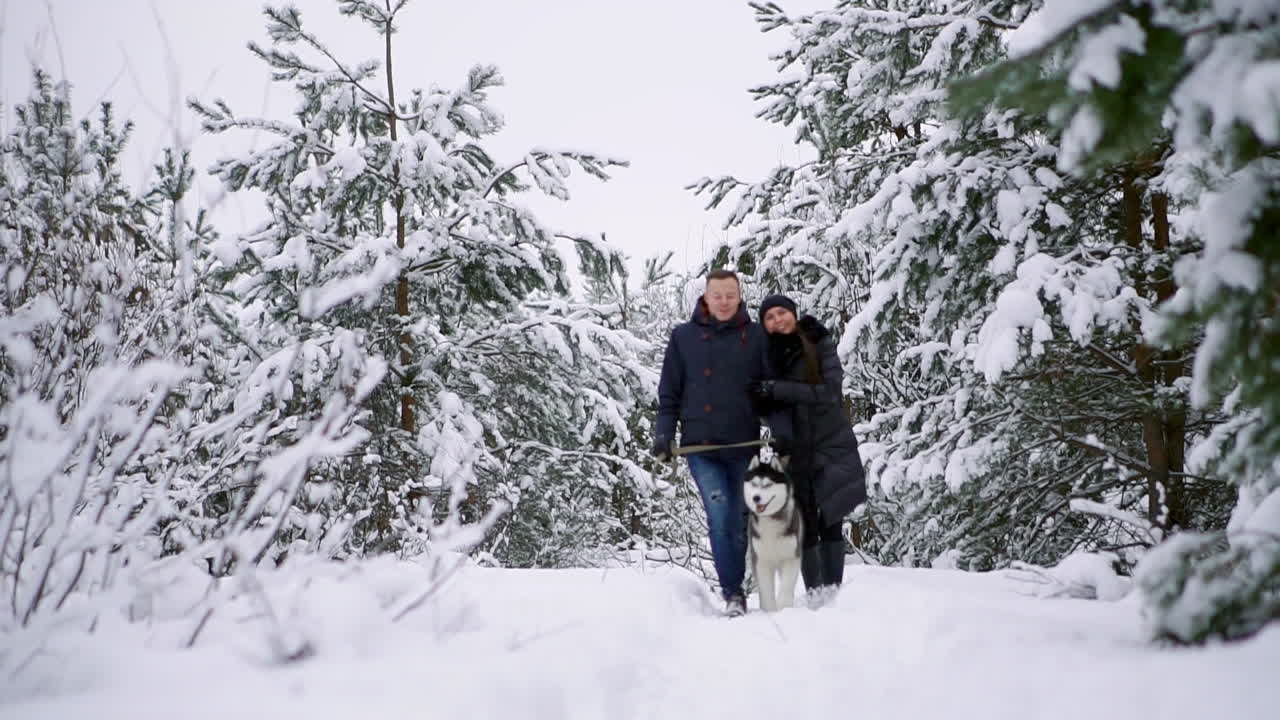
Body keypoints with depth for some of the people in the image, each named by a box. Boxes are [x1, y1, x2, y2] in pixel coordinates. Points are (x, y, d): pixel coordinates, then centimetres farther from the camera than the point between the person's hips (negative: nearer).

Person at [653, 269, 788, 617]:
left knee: (739, 521, 6)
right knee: (720, 516, -13)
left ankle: (735, 589, 20)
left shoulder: (755, 337, 5)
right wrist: (664, 433, -1)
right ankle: (733, 593, -7)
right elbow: (669, 392, 9)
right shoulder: (683, 337, 7)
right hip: (701, 445, -1)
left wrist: (780, 429, -9)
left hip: (744, 445, 1)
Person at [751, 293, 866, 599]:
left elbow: (829, 390, -14)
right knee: (805, 527, 0)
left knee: (830, 523, -2)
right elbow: (767, 405, 13)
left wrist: (780, 390, -19)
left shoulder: (820, 345, -3)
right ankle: (815, 595, 5)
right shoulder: (768, 356, 6)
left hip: (831, 445, -2)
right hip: (795, 453, 2)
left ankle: (833, 592, 2)